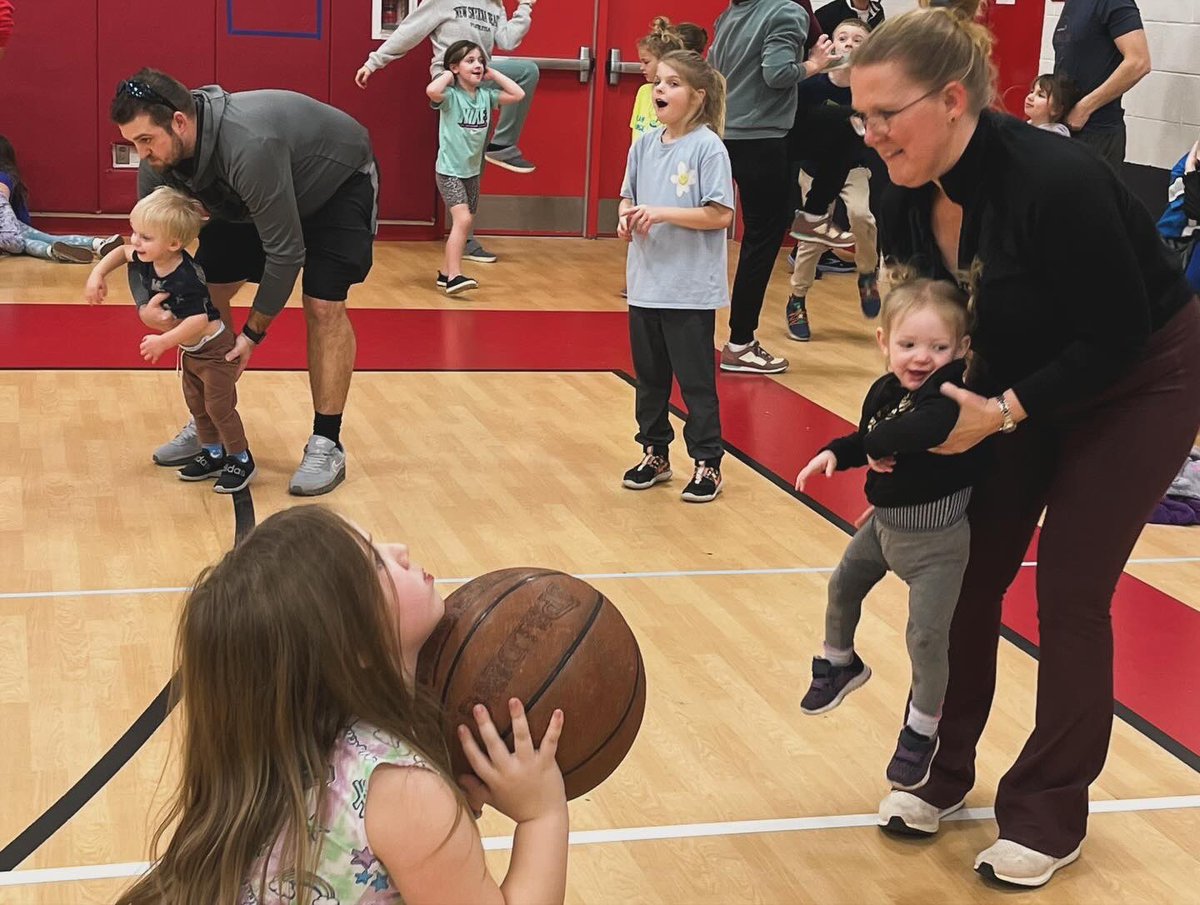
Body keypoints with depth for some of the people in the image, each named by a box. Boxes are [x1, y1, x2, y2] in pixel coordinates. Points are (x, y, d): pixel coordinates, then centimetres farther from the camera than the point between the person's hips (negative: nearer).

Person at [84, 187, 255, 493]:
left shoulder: (184, 280, -36)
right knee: (196, 404, 18)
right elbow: (121, 252, 11)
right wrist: (97, 274, 0)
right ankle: (213, 455, 32)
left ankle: (241, 461, 14)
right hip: (191, 350, 10)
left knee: (219, 407, -2)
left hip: (214, 349, -9)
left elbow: (198, 321, -42)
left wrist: (164, 342, -35)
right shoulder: (148, 260, -10)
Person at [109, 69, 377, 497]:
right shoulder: (160, 160, -21)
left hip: (340, 183, -7)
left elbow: (286, 252, -36)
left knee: (323, 305, -20)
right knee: (207, 290, -1)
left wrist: (253, 333, -29)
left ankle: (327, 445, -9)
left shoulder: (249, 145, -44)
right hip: (253, 199, 7)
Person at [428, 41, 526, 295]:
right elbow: (432, 90, -35)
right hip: (449, 170, -7)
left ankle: (447, 273, 25)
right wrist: (448, 75, -17)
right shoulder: (450, 95, -14)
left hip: (472, 170, 7)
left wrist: (493, 74, -1)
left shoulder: (486, 95, 3)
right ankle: (454, 276, -22)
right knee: (463, 219, -21)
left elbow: (518, 94, 0)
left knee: (465, 224, 13)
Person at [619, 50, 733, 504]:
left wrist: (662, 214, -20)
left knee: (695, 379, 3)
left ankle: (707, 463, 14)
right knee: (649, 375, 15)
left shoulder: (708, 148, -12)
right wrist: (626, 217, -6)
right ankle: (654, 454, 29)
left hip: (691, 287, -6)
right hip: (645, 282, 6)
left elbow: (720, 214, -15)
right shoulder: (644, 144, 6)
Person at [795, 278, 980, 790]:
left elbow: (931, 426, -47)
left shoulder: (953, 390, -26)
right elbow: (867, 438, 14)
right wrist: (836, 453, -5)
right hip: (885, 519, 8)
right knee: (844, 584, 24)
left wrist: (882, 443, -32)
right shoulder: (885, 392, -4)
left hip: (937, 535, -7)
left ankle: (921, 732, 16)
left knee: (927, 633, -4)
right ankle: (839, 663, 50)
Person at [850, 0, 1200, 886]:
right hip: (1026, 384, 6)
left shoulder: (1054, 180, -35)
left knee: (1071, 590, -4)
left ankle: (1049, 816, 11)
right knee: (970, 574, 4)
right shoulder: (910, 201, -14)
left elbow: (1117, 337, -27)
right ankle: (942, 771, 22)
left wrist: (1003, 412, -28)